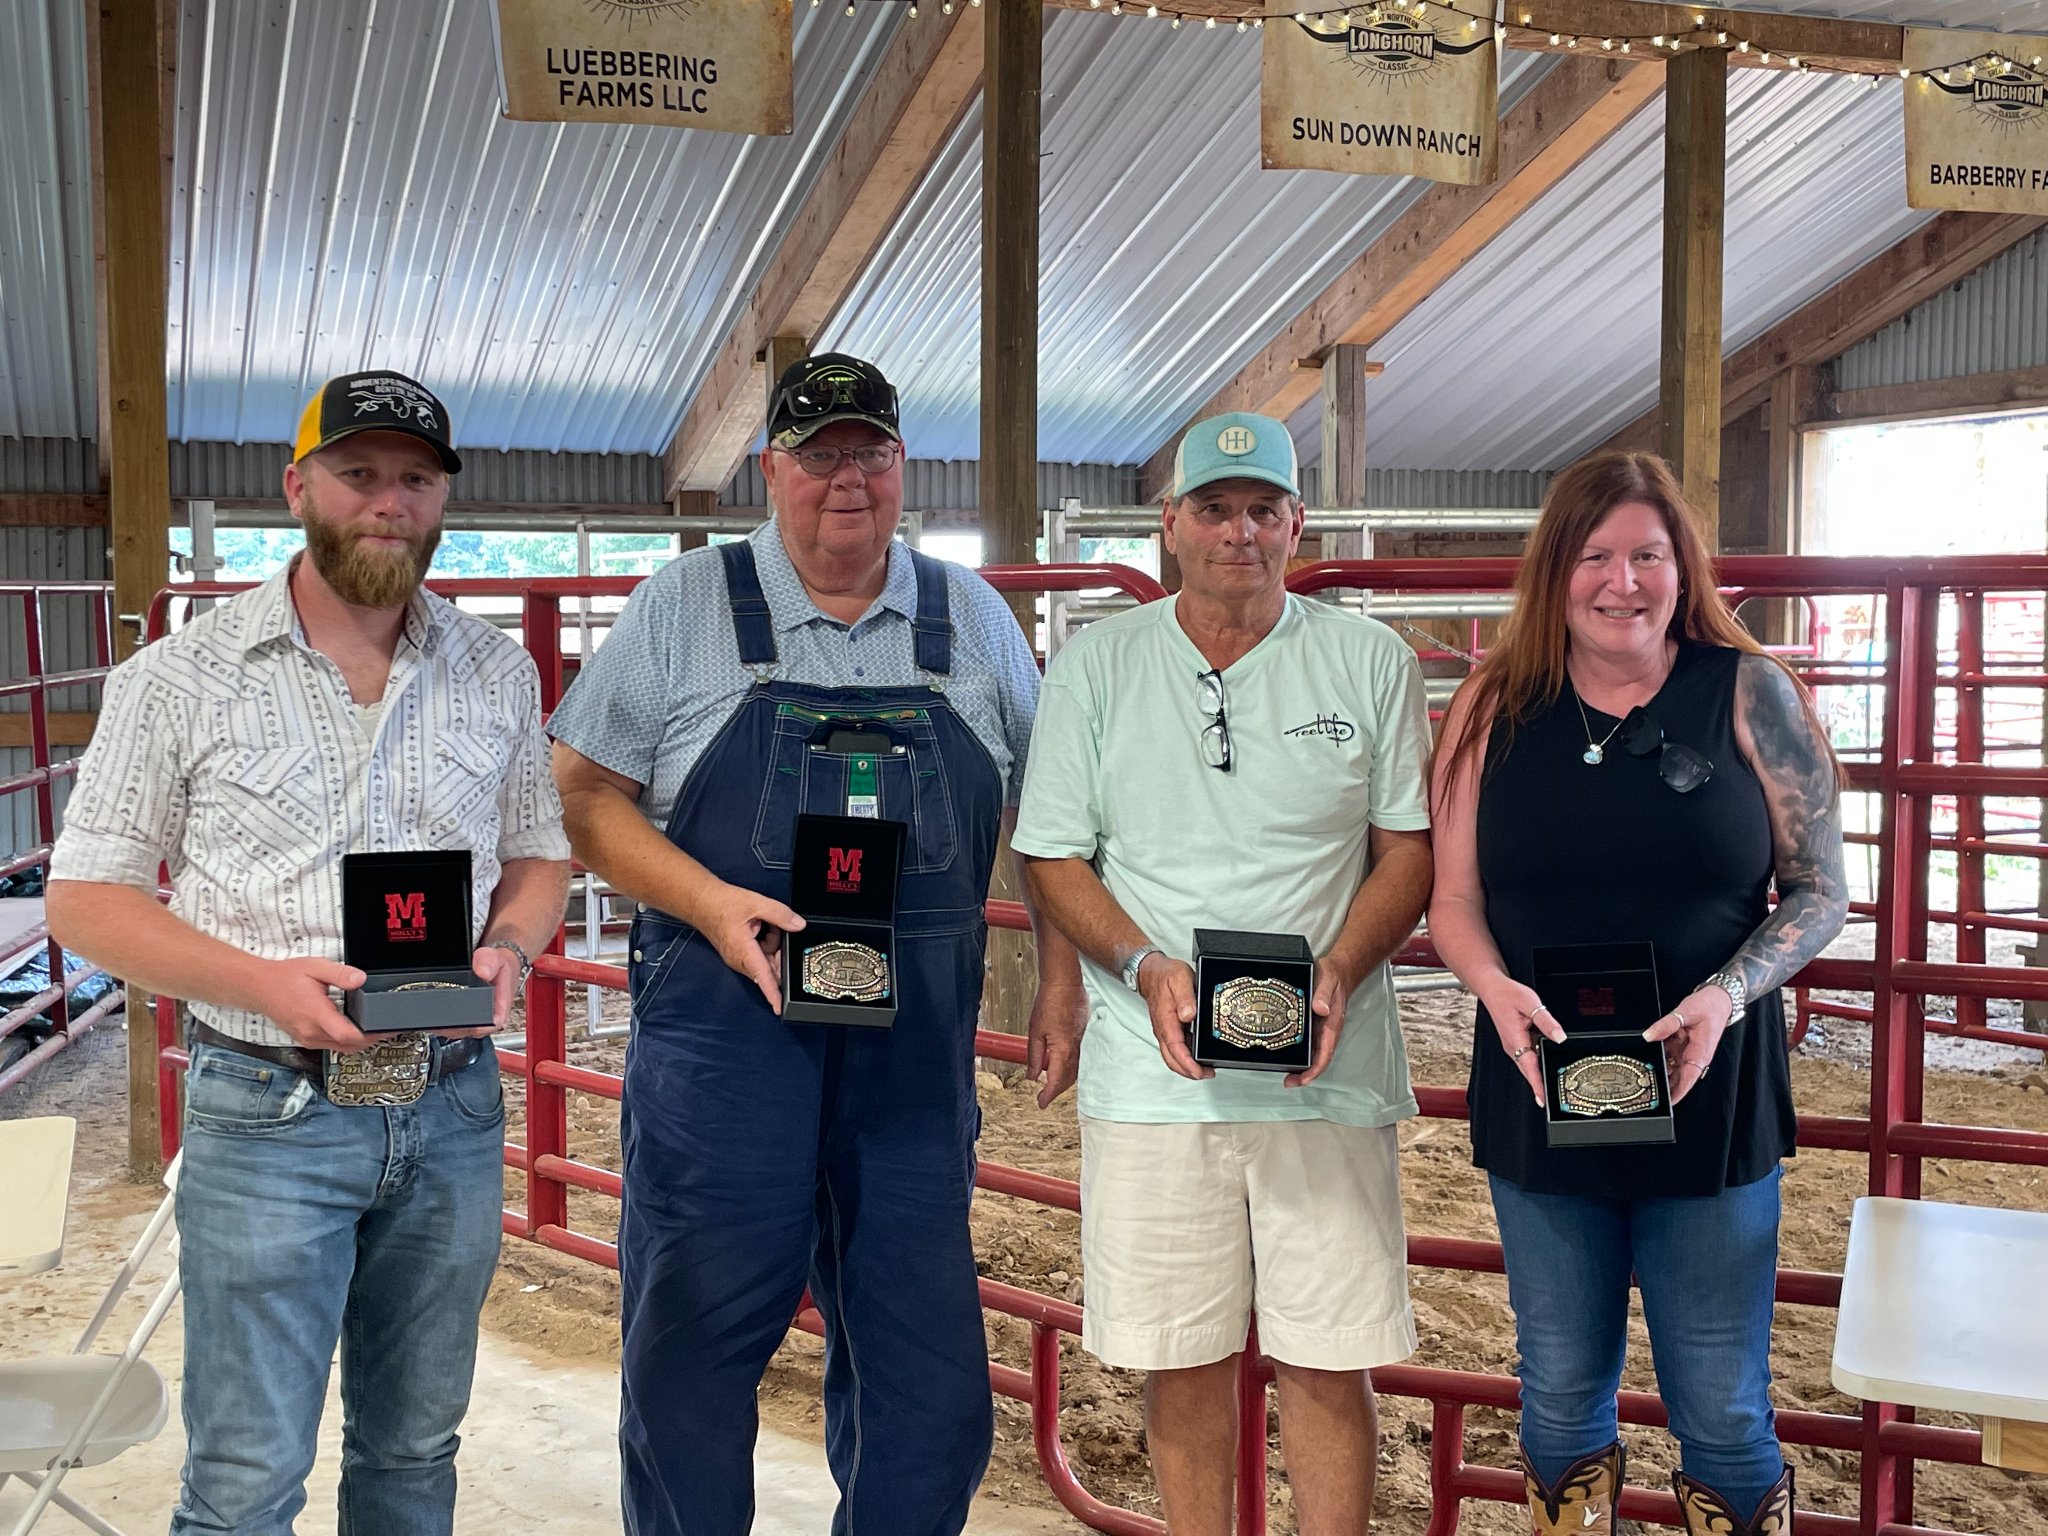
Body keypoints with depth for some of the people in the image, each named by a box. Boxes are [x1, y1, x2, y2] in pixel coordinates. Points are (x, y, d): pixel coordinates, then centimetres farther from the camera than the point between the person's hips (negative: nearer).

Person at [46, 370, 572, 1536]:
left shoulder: (500, 673, 6)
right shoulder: (180, 677, -4)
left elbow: (539, 855, 14)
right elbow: (88, 896, -3)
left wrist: (507, 948, -8)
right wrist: (263, 983, -19)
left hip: (453, 1107, 3)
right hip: (268, 1113, -3)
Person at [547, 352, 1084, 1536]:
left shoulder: (974, 618, 11)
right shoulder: (682, 607, 3)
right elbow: (586, 793, 0)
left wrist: (1061, 975, 7)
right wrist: (711, 904, -14)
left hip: (920, 1042, 3)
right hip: (725, 1026, -2)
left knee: (929, 1371, 9)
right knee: (693, 1348, 5)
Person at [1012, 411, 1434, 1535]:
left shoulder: (1372, 661, 6)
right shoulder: (1096, 663, 6)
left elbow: (1411, 846, 7)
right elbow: (1051, 857, 6)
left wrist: (1336, 973, -10)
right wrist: (1148, 969, -11)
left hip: (1327, 1073, 0)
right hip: (1153, 1072, 1)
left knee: (1328, 1359, 3)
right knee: (1180, 1360, 8)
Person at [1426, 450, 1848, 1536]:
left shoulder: (1748, 694, -3)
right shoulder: (1496, 709, 1)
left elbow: (1819, 887, -1)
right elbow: (1452, 899, 4)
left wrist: (1728, 996, -18)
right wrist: (1496, 987, -17)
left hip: (1708, 1107, -1)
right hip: (1539, 1103, 2)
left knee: (1723, 1409, 9)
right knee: (1561, 1392, 16)